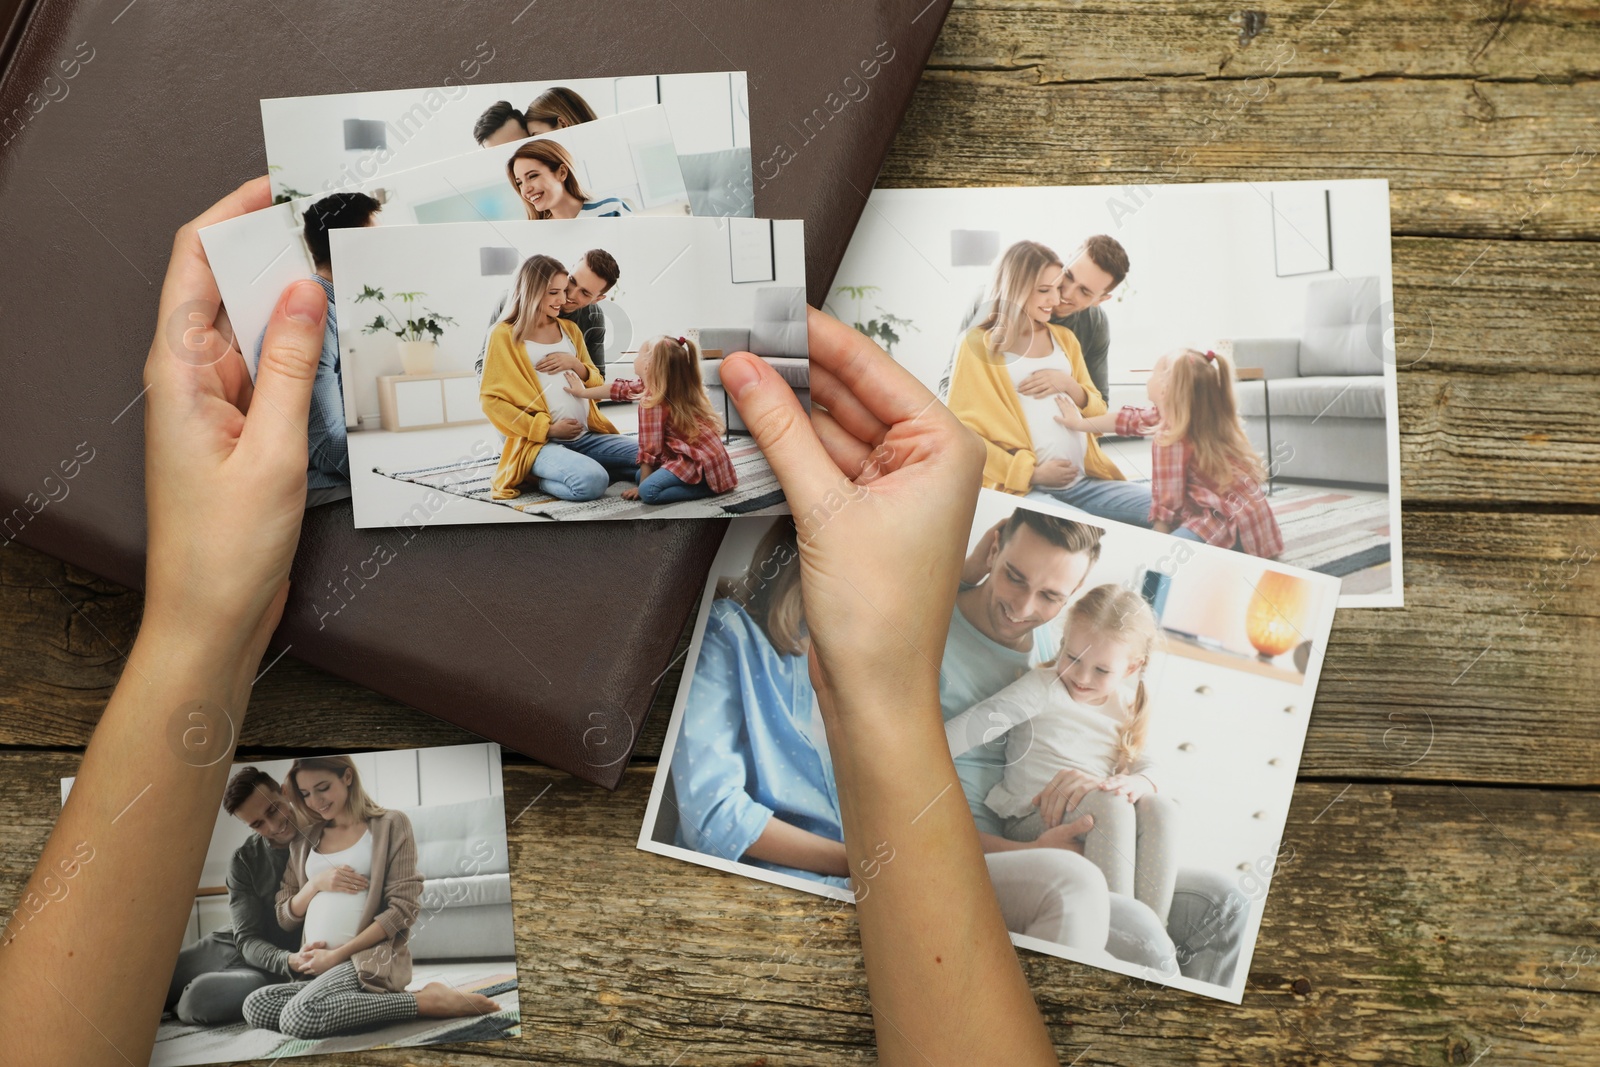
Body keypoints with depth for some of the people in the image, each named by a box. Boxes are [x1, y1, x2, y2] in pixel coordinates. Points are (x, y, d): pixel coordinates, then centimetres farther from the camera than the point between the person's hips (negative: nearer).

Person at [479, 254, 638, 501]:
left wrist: (575, 364, -5)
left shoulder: (569, 329, 16)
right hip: (539, 442, -6)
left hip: (586, 435, 7)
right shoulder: (505, 335, -2)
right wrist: (547, 429, -13)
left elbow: (597, 386, 18)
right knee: (591, 482, -34)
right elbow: (491, 400, -6)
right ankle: (542, 477, -3)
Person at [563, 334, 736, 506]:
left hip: (700, 461, -10)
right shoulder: (655, 385, 10)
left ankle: (705, 486, -14)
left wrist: (642, 486, -4)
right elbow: (624, 388, 24)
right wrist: (583, 392, 35)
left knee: (649, 491, -24)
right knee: (641, 474, 17)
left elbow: (650, 447, -14)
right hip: (701, 453, 10)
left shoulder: (653, 402, -17)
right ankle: (700, 482, 6)